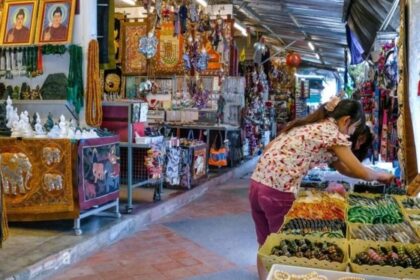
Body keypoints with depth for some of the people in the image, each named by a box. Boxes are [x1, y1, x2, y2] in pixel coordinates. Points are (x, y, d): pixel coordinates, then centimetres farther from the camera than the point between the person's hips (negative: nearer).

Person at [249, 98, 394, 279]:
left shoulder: (309, 126, 20)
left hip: (257, 185, 8)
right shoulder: (333, 133, -5)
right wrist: (381, 176, 16)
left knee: (266, 245, 21)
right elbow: (361, 172, 0)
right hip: (278, 193, -8)